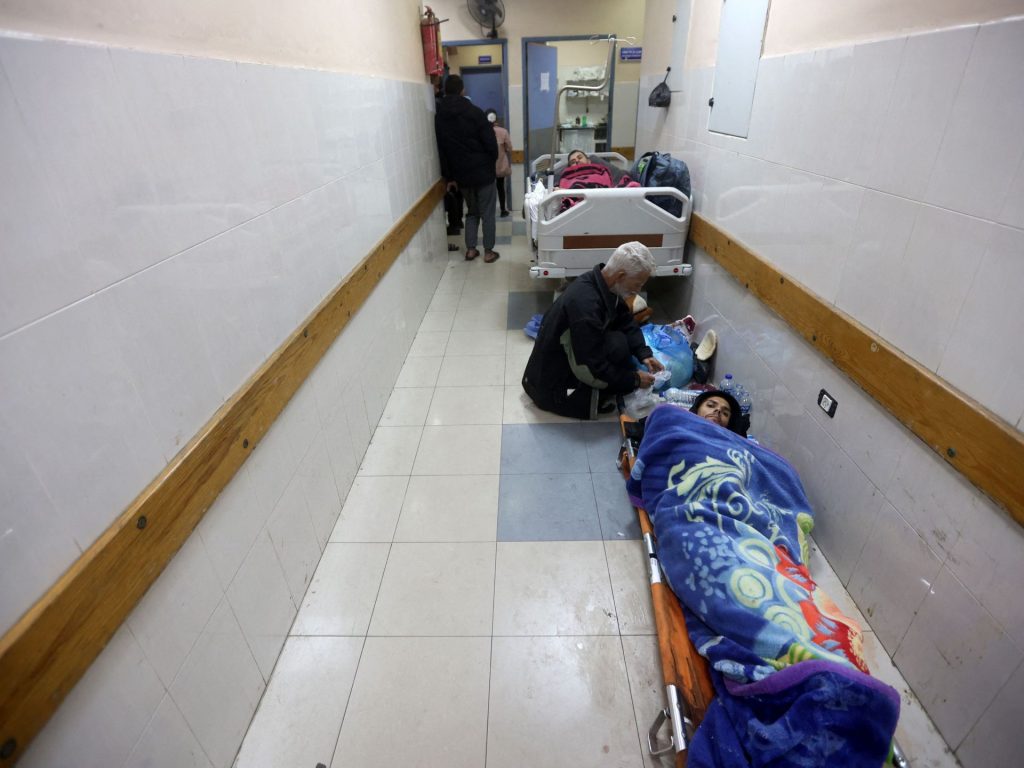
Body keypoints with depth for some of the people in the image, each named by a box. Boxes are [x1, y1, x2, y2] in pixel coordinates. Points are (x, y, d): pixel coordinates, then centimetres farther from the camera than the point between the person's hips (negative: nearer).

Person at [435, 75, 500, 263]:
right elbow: (491, 143, -11)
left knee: (471, 211, 19)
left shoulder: (439, 117, 3)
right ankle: (488, 252, 9)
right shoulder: (474, 112, -11)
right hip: (482, 171, -4)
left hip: (461, 174, 4)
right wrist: (491, 163, 7)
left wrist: (449, 176, 11)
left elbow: (441, 150, 6)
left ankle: (470, 249, 16)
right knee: (487, 213, 5)